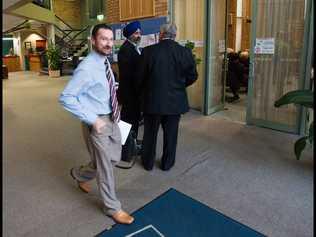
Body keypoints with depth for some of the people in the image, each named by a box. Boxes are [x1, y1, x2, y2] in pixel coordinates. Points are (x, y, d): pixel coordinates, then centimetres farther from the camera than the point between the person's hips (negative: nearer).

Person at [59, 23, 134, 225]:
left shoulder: (105, 62, 5)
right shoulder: (87, 68, -22)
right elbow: (66, 98, -25)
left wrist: (115, 112, 10)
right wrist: (92, 119, -25)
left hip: (112, 119, 9)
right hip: (97, 122, -8)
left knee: (114, 158, 22)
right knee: (105, 165, 6)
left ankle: (80, 174, 47)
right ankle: (113, 208, 27)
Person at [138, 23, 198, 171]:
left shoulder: (148, 51, -11)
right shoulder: (185, 52, -7)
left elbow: (140, 77, -6)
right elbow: (192, 76, 1)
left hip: (152, 100, -1)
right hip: (175, 101, 1)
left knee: (150, 133, 16)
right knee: (170, 134, 16)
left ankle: (148, 162, 32)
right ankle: (167, 163, 30)